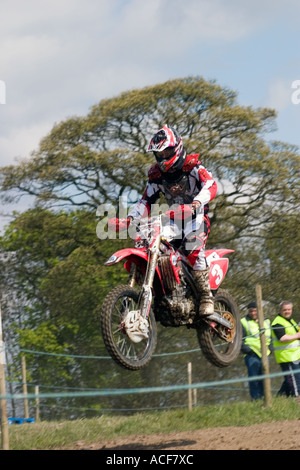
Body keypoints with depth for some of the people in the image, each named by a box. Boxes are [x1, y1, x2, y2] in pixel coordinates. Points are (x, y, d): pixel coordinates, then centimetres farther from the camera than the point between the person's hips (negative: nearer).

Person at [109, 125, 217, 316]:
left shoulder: (192, 165, -8)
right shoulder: (157, 174, 9)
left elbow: (211, 185, -24)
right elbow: (146, 201, 8)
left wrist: (195, 204, -43)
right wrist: (129, 219, -11)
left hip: (197, 216, -6)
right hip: (174, 219, 6)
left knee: (192, 246, -35)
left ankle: (206, 296, -30)